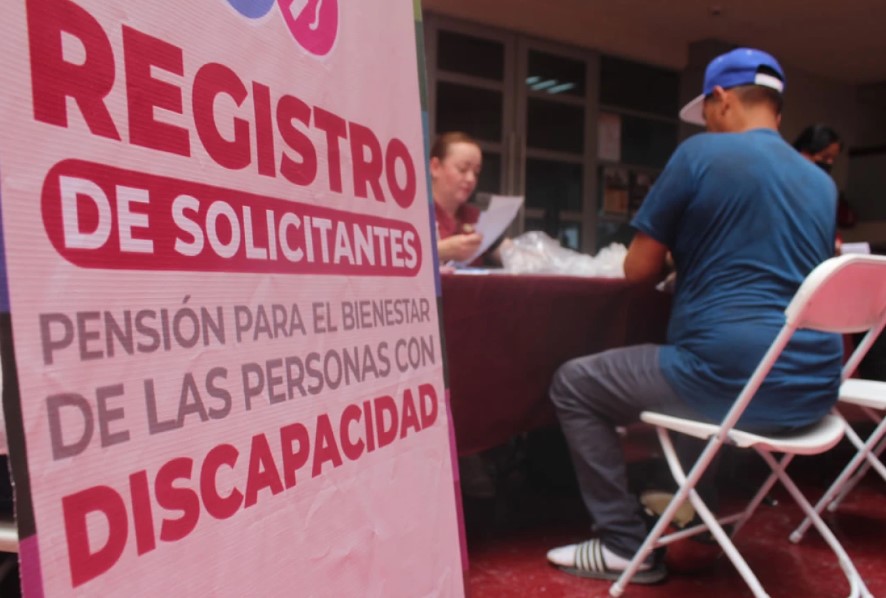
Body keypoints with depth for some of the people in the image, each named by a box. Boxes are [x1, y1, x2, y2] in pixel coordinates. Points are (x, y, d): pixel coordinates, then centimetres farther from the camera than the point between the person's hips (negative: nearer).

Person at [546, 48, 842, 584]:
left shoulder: (701, 154, -5)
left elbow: (638, 269, -2)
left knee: (573, 385, 8)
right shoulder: (822, 182, 15)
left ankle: (626, 546, 9)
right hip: (813, 388, 8)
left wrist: (679, 257, 20)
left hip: (732, 379, -8)